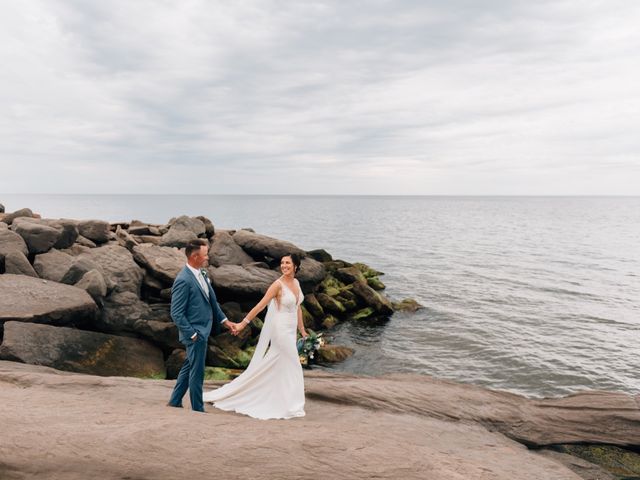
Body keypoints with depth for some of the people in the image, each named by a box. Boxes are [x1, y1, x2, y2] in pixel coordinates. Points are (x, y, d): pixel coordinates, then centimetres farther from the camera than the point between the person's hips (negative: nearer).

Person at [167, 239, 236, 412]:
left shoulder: (201, 273, 6)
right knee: (197, 372, 4)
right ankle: (197, 409, 19)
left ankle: (175, 401, 34)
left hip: (202, 331, 9)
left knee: (189, 367, 20)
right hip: (195, 333, -9)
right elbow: (176, 314, -20)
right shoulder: (183, 280, -21)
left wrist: (225, 320, 14)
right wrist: (193, 334, -17)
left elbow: (212, 300, 15)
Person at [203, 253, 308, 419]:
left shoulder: (296, 282, 7)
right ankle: (290, 406, 13)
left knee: (267, 366, 13)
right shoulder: (278, 284, -15)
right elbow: (260, 305, -18)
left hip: (290, 331, 7)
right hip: (280, 329, -7)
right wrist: (243, 323, -20)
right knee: (291, 367, -1)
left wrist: (302, 330, 18)